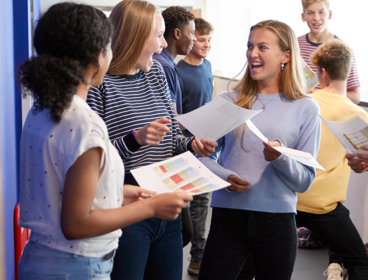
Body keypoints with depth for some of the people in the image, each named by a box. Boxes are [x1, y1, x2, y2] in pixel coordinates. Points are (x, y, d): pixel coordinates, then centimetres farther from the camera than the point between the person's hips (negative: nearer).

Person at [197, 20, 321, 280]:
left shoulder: (306, 109, 2)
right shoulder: (228, 100, 6)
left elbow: (305, 181, 1)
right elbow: (204, 156, 7)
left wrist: (280, 159, -18)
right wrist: (224, 176, -13)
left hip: (278, 222, 0)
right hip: (228, 218, 1)